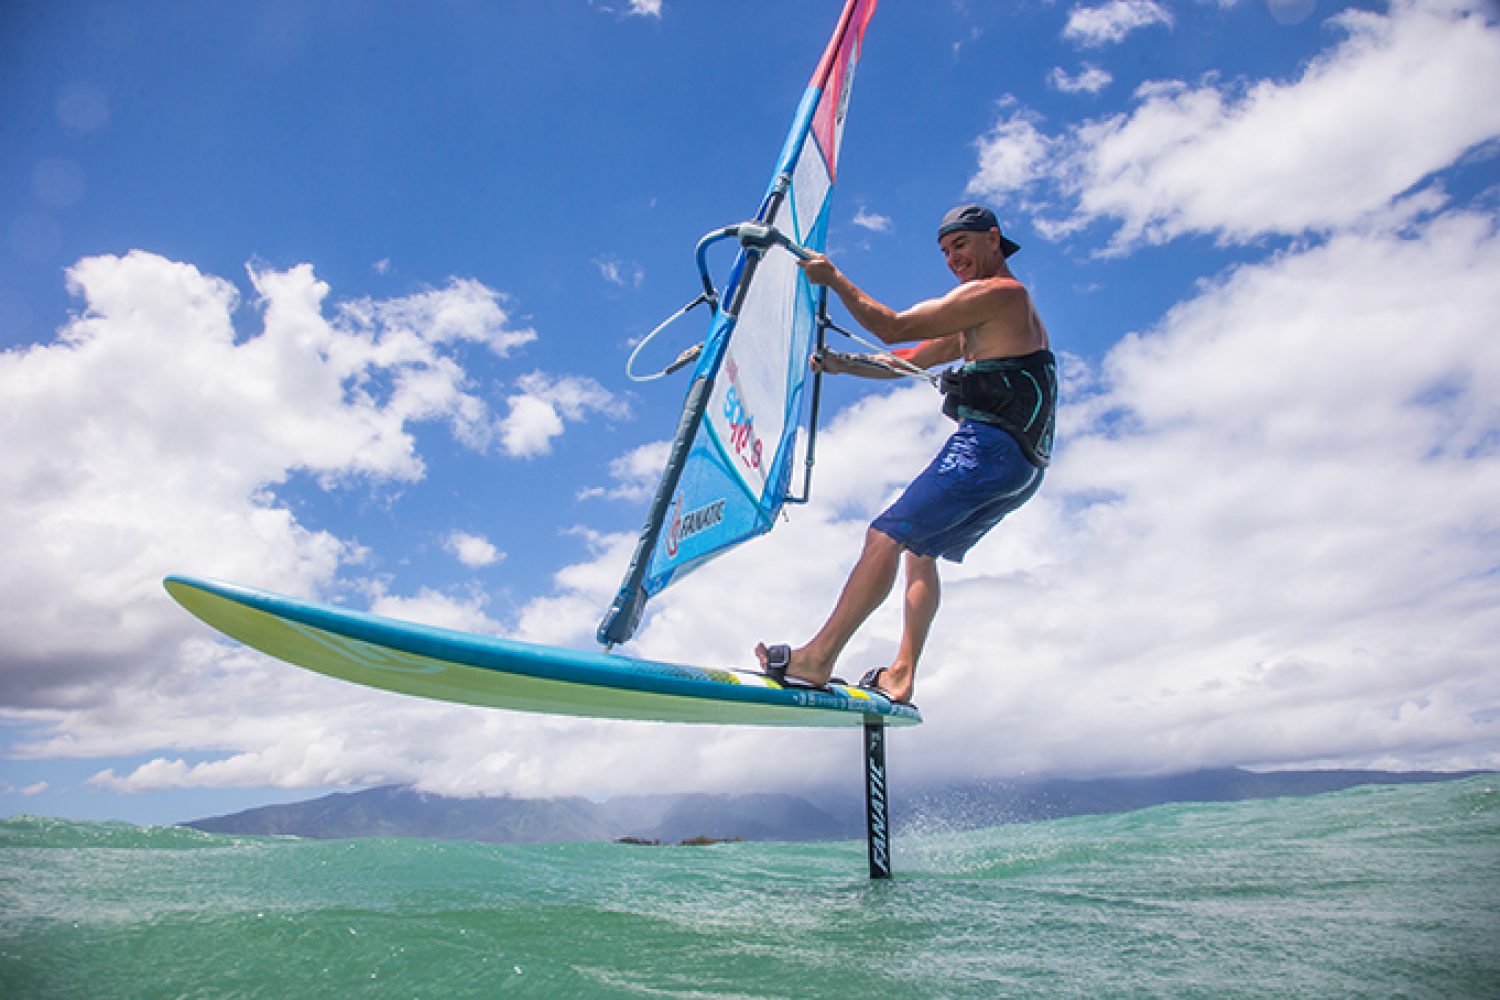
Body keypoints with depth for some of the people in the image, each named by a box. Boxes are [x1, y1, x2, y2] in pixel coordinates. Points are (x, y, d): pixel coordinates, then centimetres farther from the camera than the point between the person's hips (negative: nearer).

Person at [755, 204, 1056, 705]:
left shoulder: (997, 292, -4)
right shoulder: (979, 322, 28)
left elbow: (893, 327, -9)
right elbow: (911, 361, 27)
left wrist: (835, 279, -1)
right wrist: (845, 365, 17)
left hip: (991, 445, -11)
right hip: (1021, 466, 11)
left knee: (886, 536, -15)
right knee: (920, 550, 16)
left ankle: (817, 658, -15)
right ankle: (902, 675, 11)